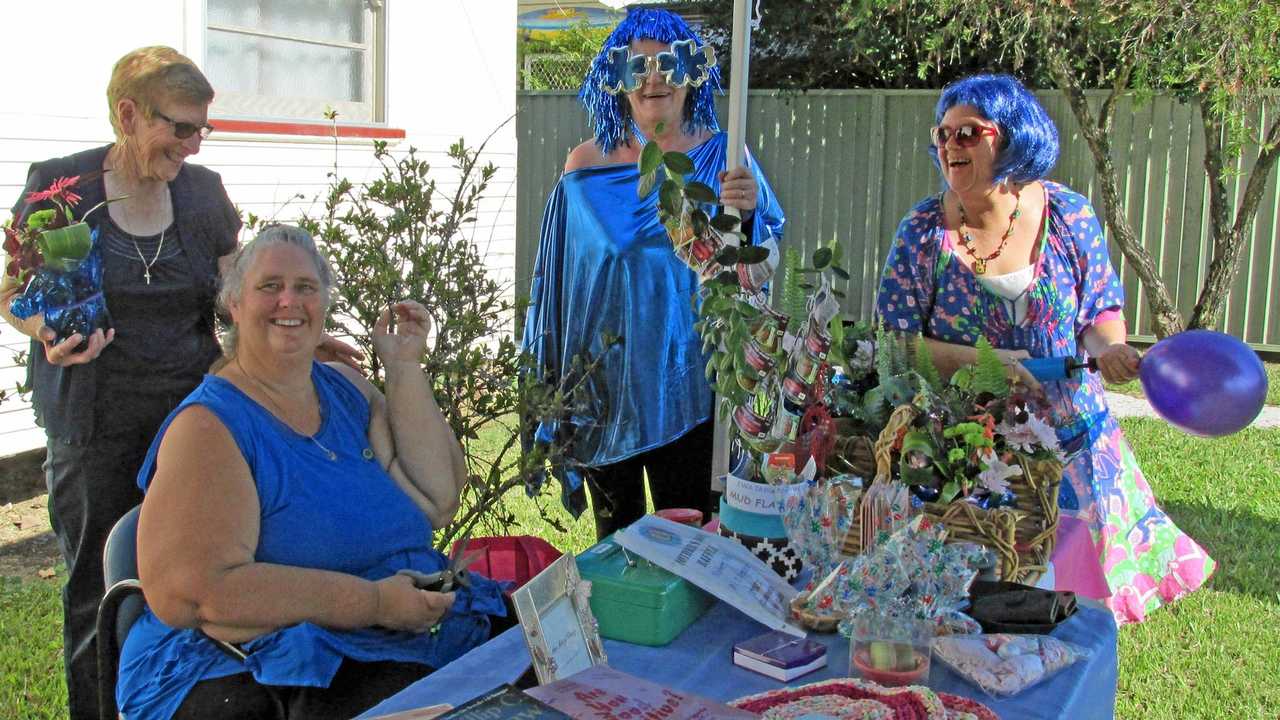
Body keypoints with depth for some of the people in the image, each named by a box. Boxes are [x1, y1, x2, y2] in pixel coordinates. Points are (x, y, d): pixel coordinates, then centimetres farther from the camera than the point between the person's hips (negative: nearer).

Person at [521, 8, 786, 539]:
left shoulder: (720, 157, 0)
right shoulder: (587, 167, 0)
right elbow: (555, 281, 5)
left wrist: (748, 214, -24)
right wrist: (551, 385, 5)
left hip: (686, 380, -1)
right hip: (605, 382, 1)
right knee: (615, 537, 13)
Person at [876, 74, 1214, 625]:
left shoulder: (1068, 215, -2)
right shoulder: (923, 230, -6)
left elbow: (1103, 312, 7)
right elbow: (896, 343, -8)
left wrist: (1105, 346, -16)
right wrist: (979, 361, -21)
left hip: (1067, 443, 2)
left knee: (1073, 586, 11)